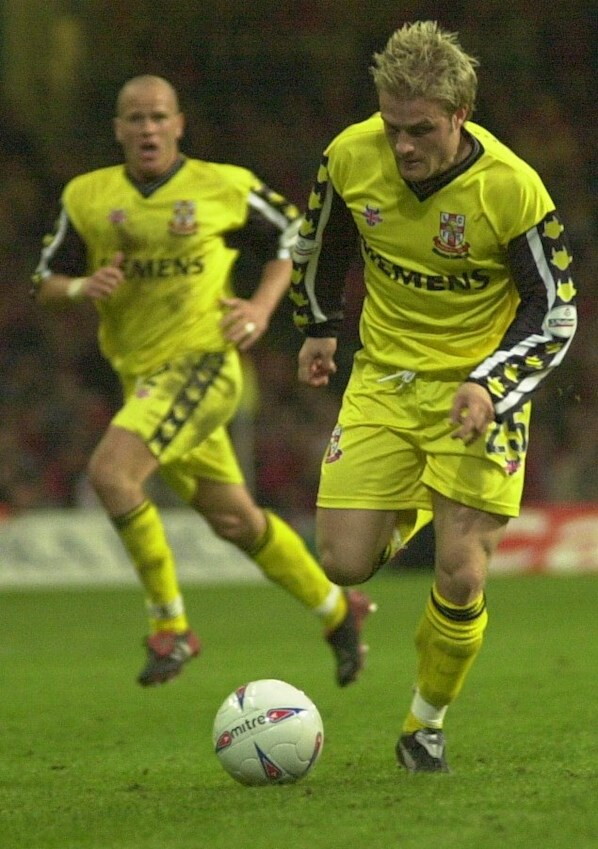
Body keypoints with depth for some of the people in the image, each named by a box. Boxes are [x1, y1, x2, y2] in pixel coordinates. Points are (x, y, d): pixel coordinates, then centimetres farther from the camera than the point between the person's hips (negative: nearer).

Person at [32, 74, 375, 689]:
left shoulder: (223, 187, -5)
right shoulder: (89, 197, 4)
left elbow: (292, 235, 9)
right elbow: (45, 282, 8)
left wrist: (262, 305, -6)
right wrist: (82, 287, -14)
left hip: (202, 364, -5)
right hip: (141, 377, 6)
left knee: (109, 472, -25)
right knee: (231, 518, 13)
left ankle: (170, 625, -12)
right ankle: (337, 611, 33)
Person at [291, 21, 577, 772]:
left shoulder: (511, 189, -22)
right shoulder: (351, 156, -13)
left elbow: (554, 313, -11)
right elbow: (320, 240, 12)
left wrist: (490, 385, -24)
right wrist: (318, 327, 21)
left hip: (478, 388, -3)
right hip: (384, 378, 3)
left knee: (460, 577, -12)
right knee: (344, 565, -5)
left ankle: (428, 721, 14)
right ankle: (406, 512, 32)